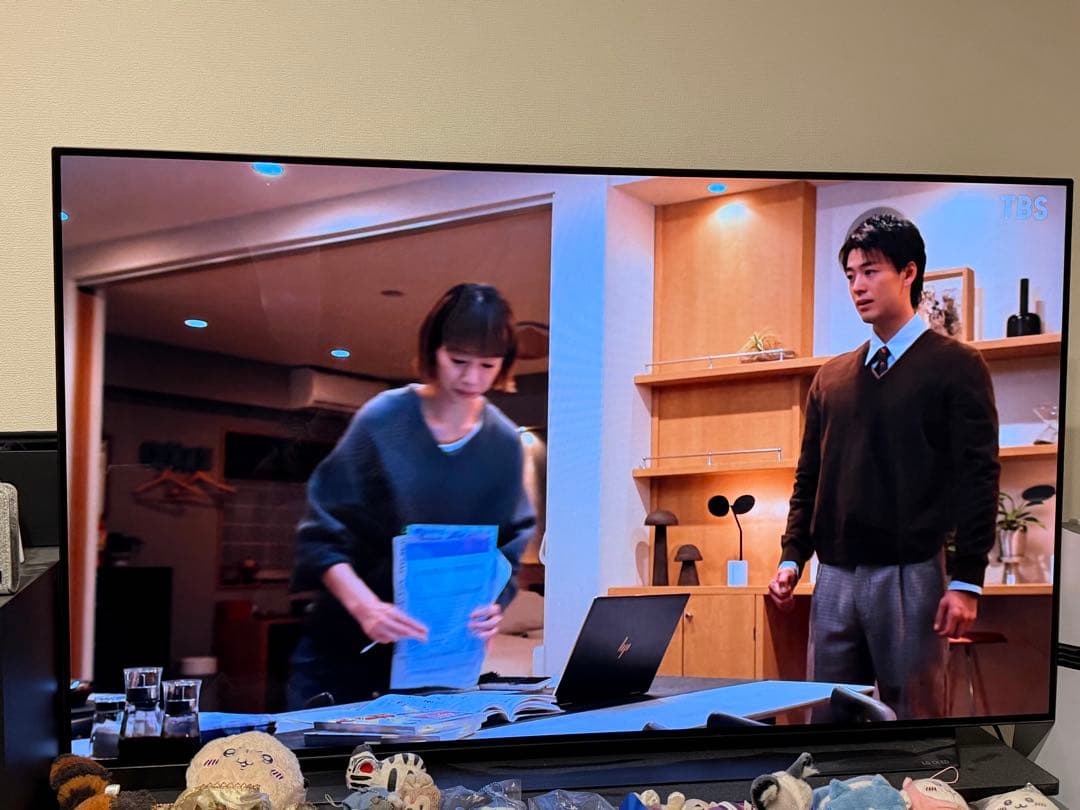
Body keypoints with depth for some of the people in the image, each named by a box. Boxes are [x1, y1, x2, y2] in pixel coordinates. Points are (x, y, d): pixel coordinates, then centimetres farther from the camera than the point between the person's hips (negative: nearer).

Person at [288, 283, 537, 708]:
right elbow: (321, 533, -14)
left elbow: (509, 547, 1)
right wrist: (365, 606, -29)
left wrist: (493, 604, -19)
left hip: (438, 652, 3)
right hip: (346, 642, -3)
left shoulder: (504, 442, -4)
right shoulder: (382, 419, -14)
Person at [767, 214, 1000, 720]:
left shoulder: (956, 365, 1)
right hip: (835, 576, 5)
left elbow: (978, 478, -5)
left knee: (912, 714, 0)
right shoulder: (830, 377, 15)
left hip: (911, 575, -4)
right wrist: (792, 557, 7)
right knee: (827, 716, 7)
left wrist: (967, 581, -11)